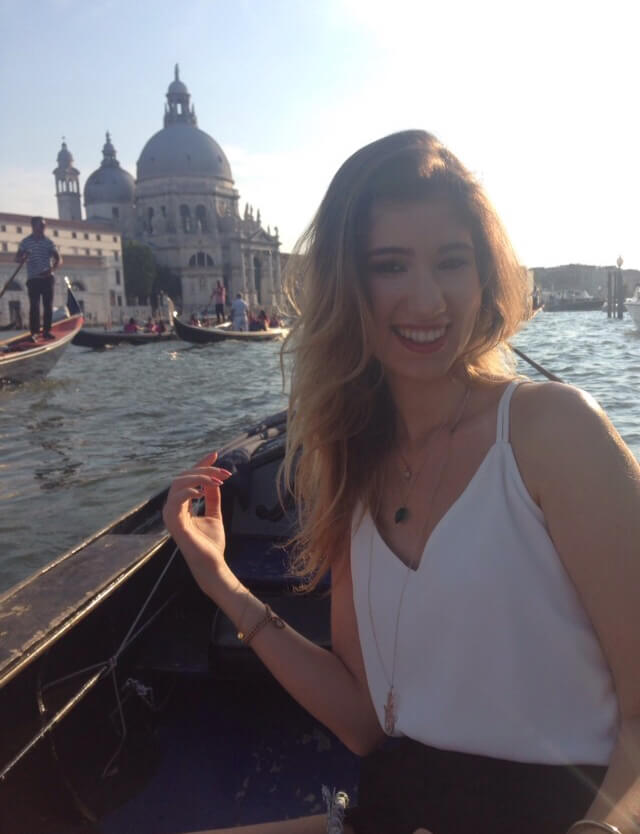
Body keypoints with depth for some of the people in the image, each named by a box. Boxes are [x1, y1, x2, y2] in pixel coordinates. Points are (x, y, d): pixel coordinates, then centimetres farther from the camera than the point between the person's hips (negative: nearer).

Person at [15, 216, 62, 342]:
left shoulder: (48, 242, 5)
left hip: (47, 278, 1)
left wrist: (52, 269, -15)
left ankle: (47, 331, 9)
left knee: (48, 305, 1)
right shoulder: (25, 242, 4)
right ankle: (34, 332, -8)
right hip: (33, 278, -1)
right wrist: (23, 258, -16)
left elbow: (58, 259, 4)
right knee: (34, 306, -7)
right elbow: (17, 259, 8)